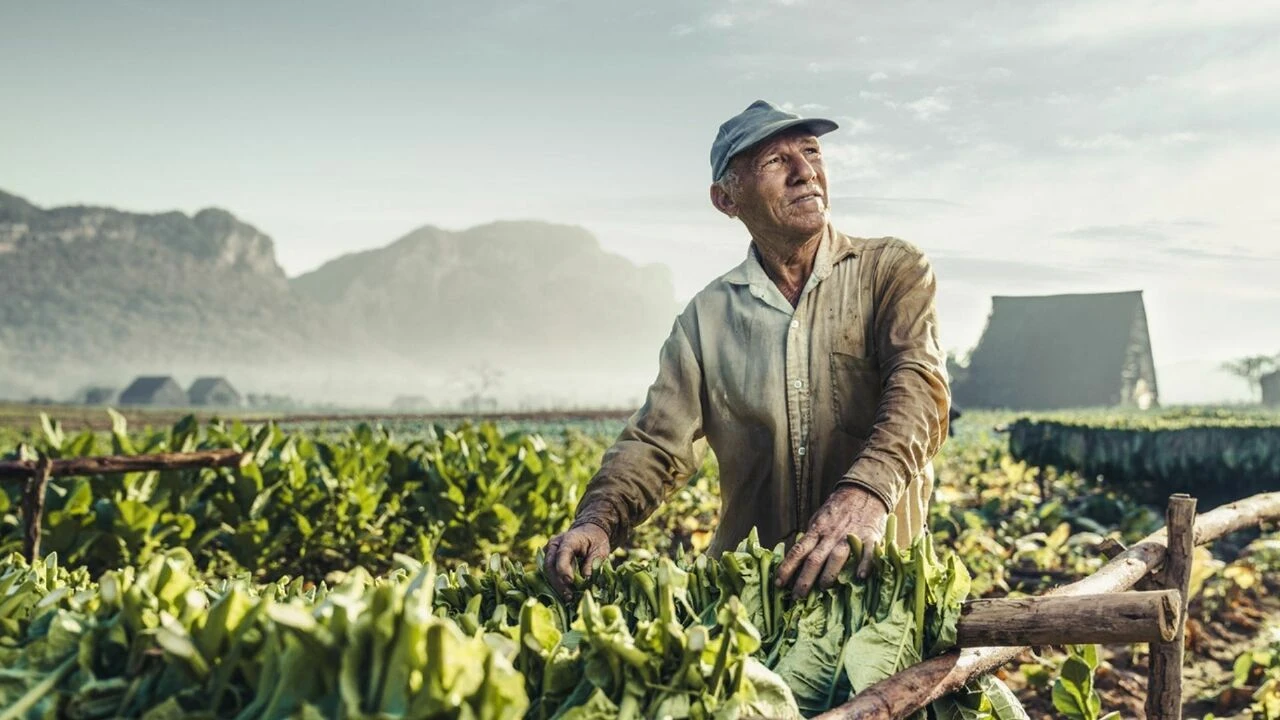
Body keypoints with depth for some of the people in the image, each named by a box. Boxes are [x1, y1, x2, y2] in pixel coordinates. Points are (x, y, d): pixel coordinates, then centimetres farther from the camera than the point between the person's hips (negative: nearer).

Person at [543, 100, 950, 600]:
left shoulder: (893, 271, 2)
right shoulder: (706, 317, 9)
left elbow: (920, 384, -14)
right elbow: (657, 443, 7)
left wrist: (865, 493, -34)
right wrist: (599, 521, -14)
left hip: (880, 575, -2)